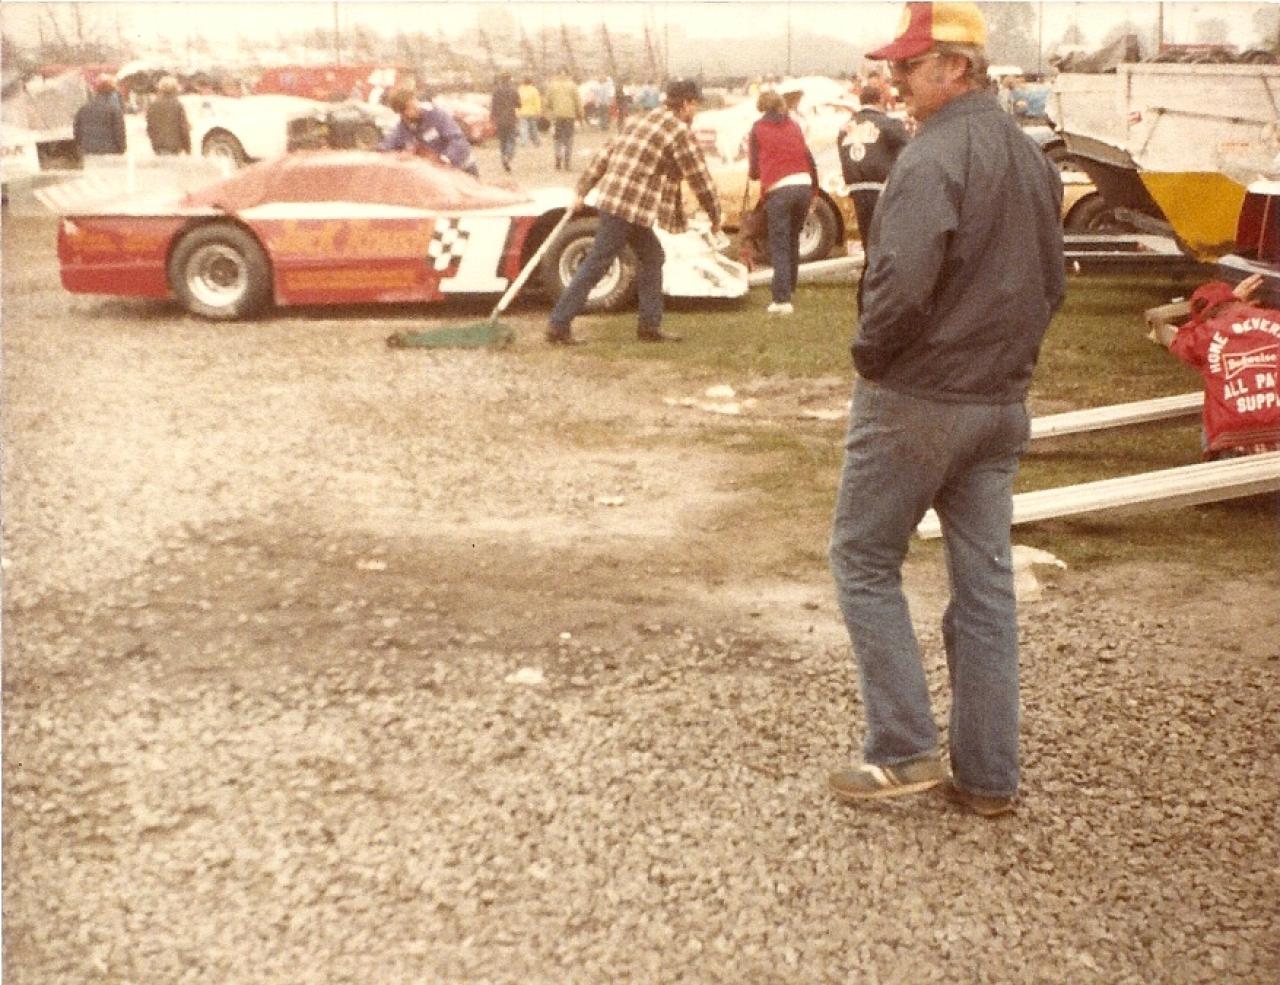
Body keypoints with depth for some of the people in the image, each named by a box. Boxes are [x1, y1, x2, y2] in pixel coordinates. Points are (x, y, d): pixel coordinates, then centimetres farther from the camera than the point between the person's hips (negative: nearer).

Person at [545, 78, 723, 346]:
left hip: (611, 200, 9)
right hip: (630, 207, -9)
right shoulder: (680, 131, -7)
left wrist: (582, 192, 18)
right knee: (596, 265, -6)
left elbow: (603, 155, 16)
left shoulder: (640, 120, 18)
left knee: (652, 257, 16)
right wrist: (715, 218, 7)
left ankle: (650, 326, 18)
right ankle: (559, 325, -5)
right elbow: (699, 179, -4)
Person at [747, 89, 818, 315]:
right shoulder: (793, 125, 17)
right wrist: (814, 188, 21)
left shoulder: (758, 129, 7)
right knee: (793, 242, 17)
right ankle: (788, 290, 22)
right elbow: (809, 159, 15)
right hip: (803, 185, 4)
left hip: (778, 190, -4)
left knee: (779, 247, -3)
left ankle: (782, 299, -11)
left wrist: (753, 173, 27)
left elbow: (754, 170, 5)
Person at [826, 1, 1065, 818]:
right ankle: (988, 775, 17)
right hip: (1002, 406, 8)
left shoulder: (936, 156, -16)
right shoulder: (1032, 159, 12)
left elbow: (902, 284, -27)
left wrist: (869, 354, -11)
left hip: (915, 403, -8)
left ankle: (905, 750, 6)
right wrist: (1009, 353, 17)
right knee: (986, 583, 10)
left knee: (865, 562, 7)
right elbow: (1051, 282, 17)